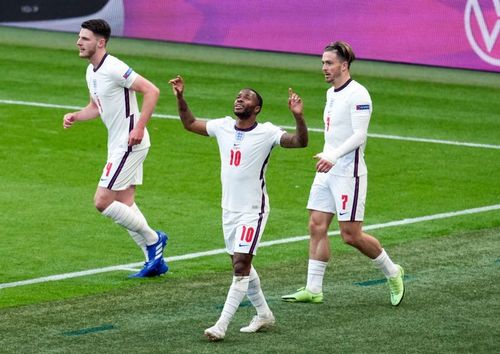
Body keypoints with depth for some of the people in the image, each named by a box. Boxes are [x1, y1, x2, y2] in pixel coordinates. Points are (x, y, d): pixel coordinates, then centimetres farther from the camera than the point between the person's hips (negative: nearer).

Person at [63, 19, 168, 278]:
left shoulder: (113, 69, -19)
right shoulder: (91, 71, 11)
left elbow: (152, 91, -23)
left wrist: (139, 128, -26)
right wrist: (75, 116, 5)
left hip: (129, 144, -10)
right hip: (118, 145, 10)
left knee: (102, 201, -10)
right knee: (124, 204, 10)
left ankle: (153, 239, 4)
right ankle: (154, 260, 16)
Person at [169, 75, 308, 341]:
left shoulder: (267, 133, -13)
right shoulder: (223, 127, 4)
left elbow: (300, 142, -23)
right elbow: (190, 124, 17)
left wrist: (298, 117, -39)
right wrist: (180, 97, 5)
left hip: (253, 211, -7)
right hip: (229, 209, 7)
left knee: (241, 265, -12)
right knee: (241, 265, 15)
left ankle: (221, 325, -13)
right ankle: (264, 314, 31)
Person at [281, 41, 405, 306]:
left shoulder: (357, 94, -13)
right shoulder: (331, 93, 15)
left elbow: (359, 135, -21)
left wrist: (333, 157, -30)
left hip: (348, 172, -9)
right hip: (327, 171, 9)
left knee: (351, 235, -7)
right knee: (317, 226, 2)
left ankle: (392, 272, 13)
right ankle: (313, 289, 4)